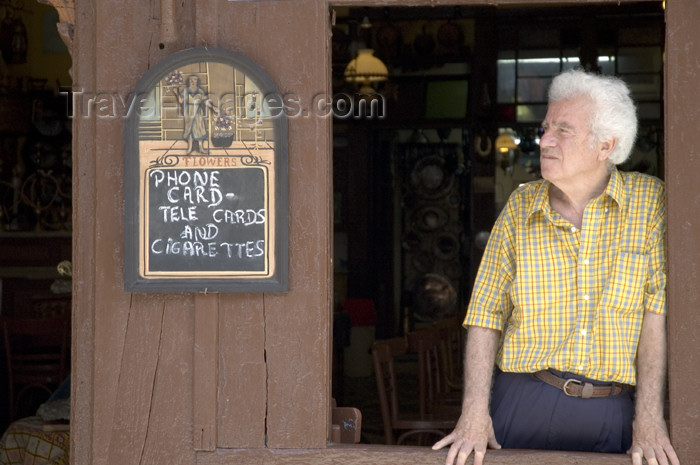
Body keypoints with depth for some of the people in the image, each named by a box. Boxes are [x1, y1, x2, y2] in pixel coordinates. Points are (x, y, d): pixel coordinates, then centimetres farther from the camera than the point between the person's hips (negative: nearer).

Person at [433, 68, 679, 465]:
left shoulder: (650, 200, -2)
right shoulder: (521, 206, 3)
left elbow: (658, 311, -6)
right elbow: (486, 313, 2)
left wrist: (650, 417, -13)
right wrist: (475, 414, -9)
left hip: (613, 416, -1)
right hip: (524, 402, 1)